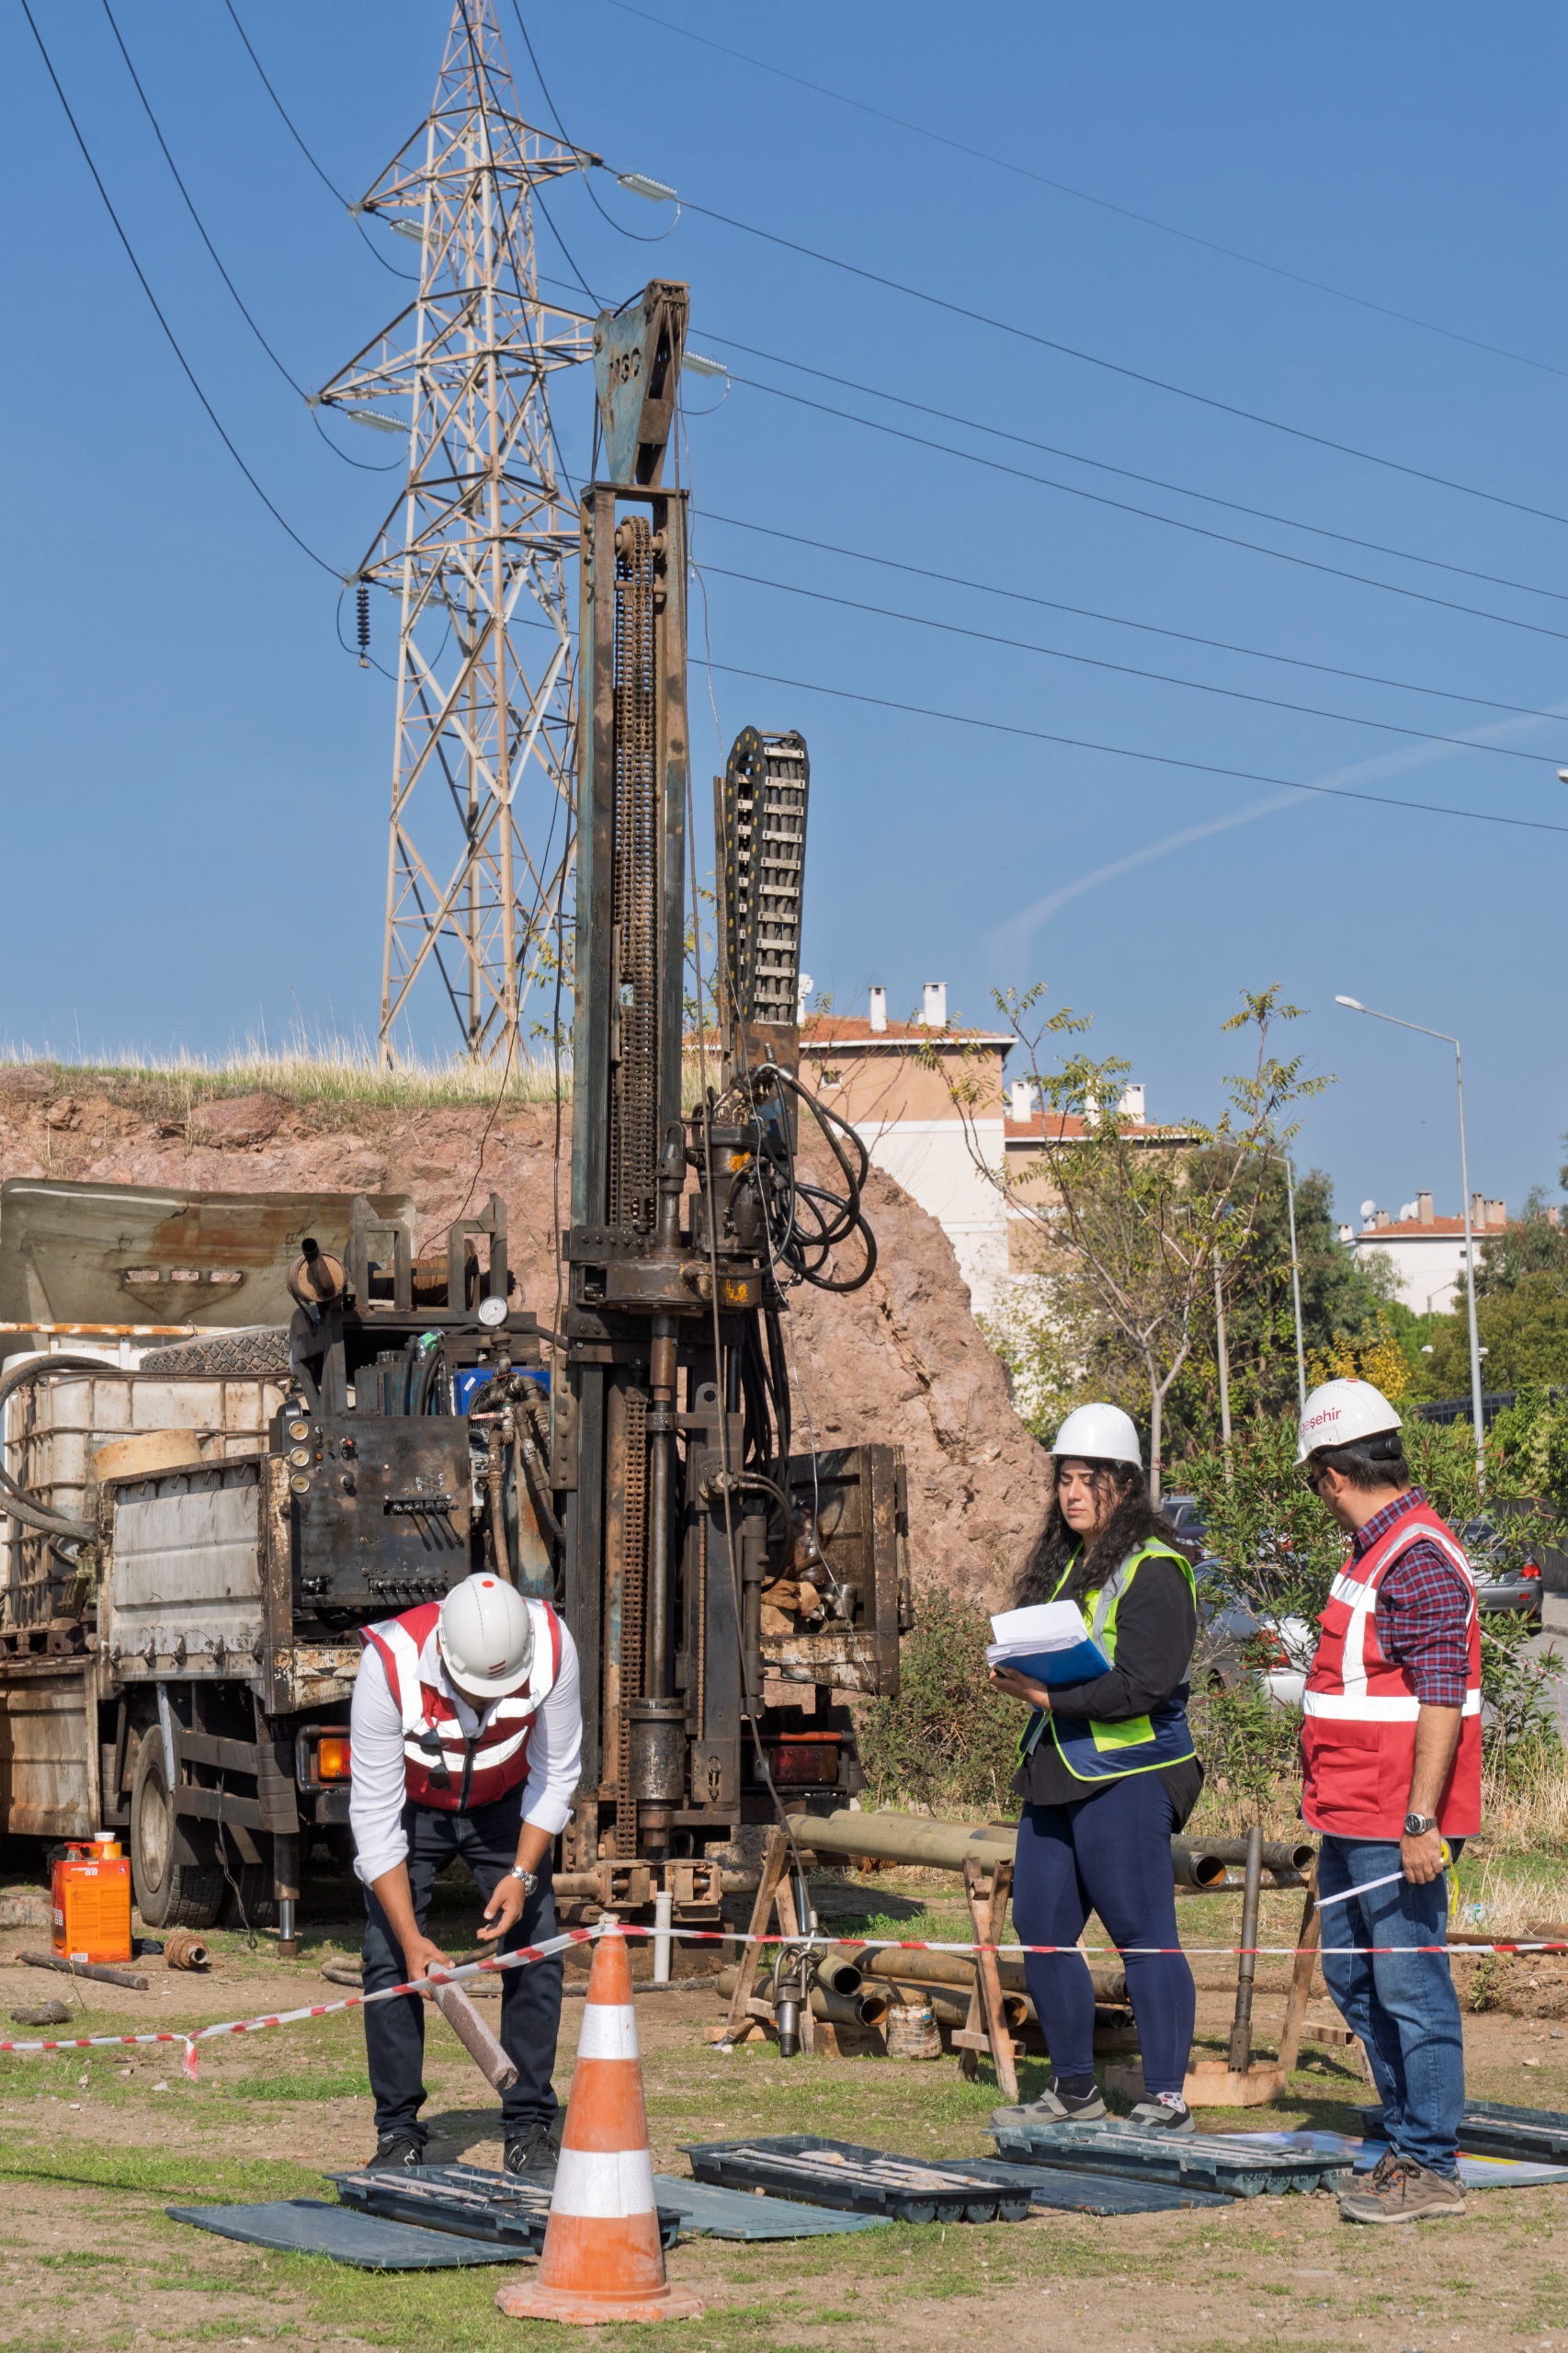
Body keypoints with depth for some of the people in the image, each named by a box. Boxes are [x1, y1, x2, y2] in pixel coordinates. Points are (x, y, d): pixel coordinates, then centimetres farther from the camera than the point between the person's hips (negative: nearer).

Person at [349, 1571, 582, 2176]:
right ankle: (398, 2134, -1)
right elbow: (375, 1815, -30)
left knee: (535, 1953, -9)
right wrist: (411, 1937, -32)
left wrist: (522, 1875, -25)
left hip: (503, 1804, 1)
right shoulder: (390, 1665, -37)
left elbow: (555, 1775, -15)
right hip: (408, 1804, -1)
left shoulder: (551, 1645, -32)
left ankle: (530, 2131, 0)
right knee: (389, 1955, -12)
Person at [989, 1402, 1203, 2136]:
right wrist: (1020, 1675, -1)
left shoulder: (1153, 1569, -9)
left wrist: (1052, 1694, -17)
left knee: (1144, 1935, -6)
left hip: (1126, 1775, -9)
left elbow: (1145, 1684, -17)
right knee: (1039, 1927, 10)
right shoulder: (1061, 1564, 17)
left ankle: (1167, 2099, -1)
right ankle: (1073, 2089, 22)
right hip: (1056, 1771, 9)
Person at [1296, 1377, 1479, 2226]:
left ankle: (1429, 2169, 2)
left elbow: (1443, 1696, -22)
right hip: (1352, 1819, 11)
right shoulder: (1378, 1551, 14)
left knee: (1410, 1987, -4)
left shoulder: (1418, 1559, -18)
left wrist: (1420, 1821, -25)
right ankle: (1410, 2134, 26)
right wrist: (1328, 1794, 25)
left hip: (1395, 1827, -11)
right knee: (1352, 1975, 16)